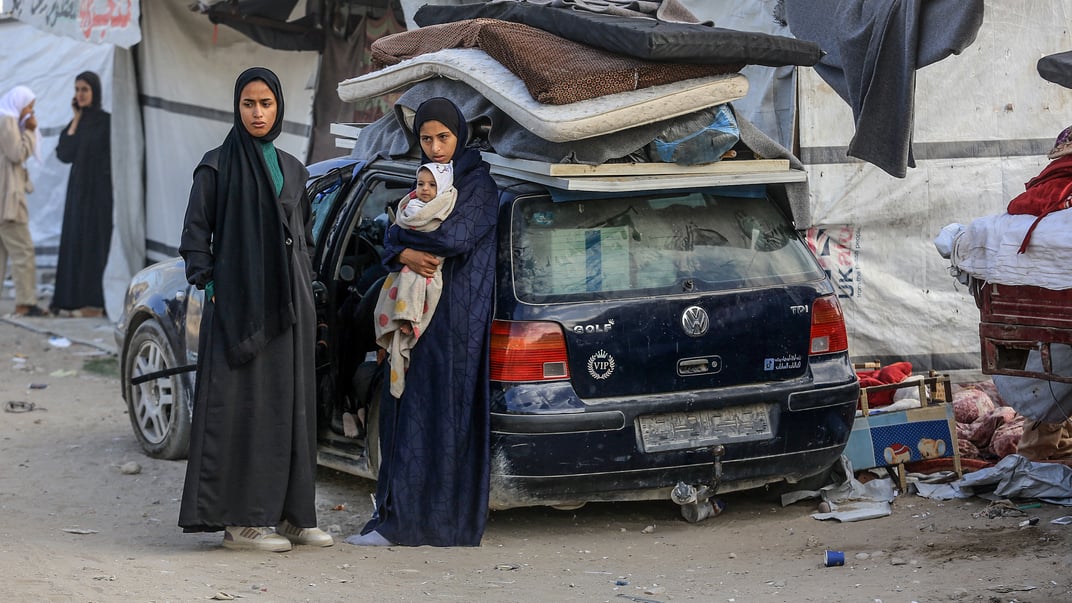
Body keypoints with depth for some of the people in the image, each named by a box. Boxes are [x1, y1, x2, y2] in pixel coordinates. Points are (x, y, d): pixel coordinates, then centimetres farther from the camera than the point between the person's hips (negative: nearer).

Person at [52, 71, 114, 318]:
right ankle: (73, 300, 10)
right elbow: (65, 154, -1)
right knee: (75, 243, 6)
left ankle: (94, 303, -2)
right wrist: (76, 119, 0)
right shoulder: (78, 122, 10)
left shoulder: (106, 121, -7)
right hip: (78, 189, 6)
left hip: (98, 191, -6)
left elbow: (112, 158, -10)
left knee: (94, 243, -5)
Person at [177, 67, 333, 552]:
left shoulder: (292, 169, 14)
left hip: (289, 306, 6)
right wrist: (208, 287, -11)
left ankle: (288, 512, 12)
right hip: (239, 303, -6)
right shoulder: (217, 166, -1)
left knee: (291, 405, 6)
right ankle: (240, 519, -3)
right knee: (243, 405, -6)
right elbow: (195, 232, -1)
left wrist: (305, 296, 13)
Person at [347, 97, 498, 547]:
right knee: (407, 410, 5)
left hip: (458, 315, -8)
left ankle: (404, 521, -9)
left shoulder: (477, 184, -5)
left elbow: (456, 238, -20)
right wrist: (405, 254, -14)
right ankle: (396, 515, 8)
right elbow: (393, 238, 9)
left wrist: (405, 236, -5)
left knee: (441, 415, -8)